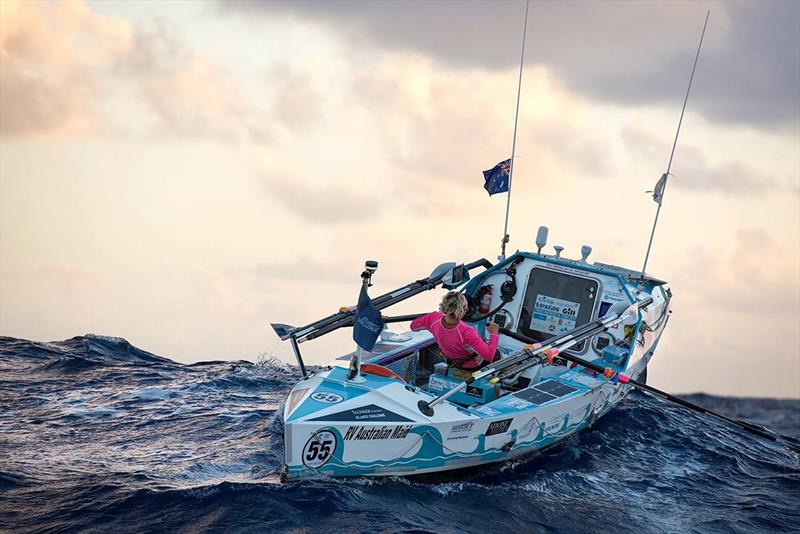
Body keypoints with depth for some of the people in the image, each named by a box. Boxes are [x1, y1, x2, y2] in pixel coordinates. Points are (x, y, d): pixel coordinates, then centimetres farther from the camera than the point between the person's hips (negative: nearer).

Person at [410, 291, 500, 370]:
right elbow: (489, 356, -42)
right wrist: (494, 333, -26)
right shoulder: (466, 333, -46)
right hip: (474, 365, -5)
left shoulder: (434, 319, -31)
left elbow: (413, 325, -10)